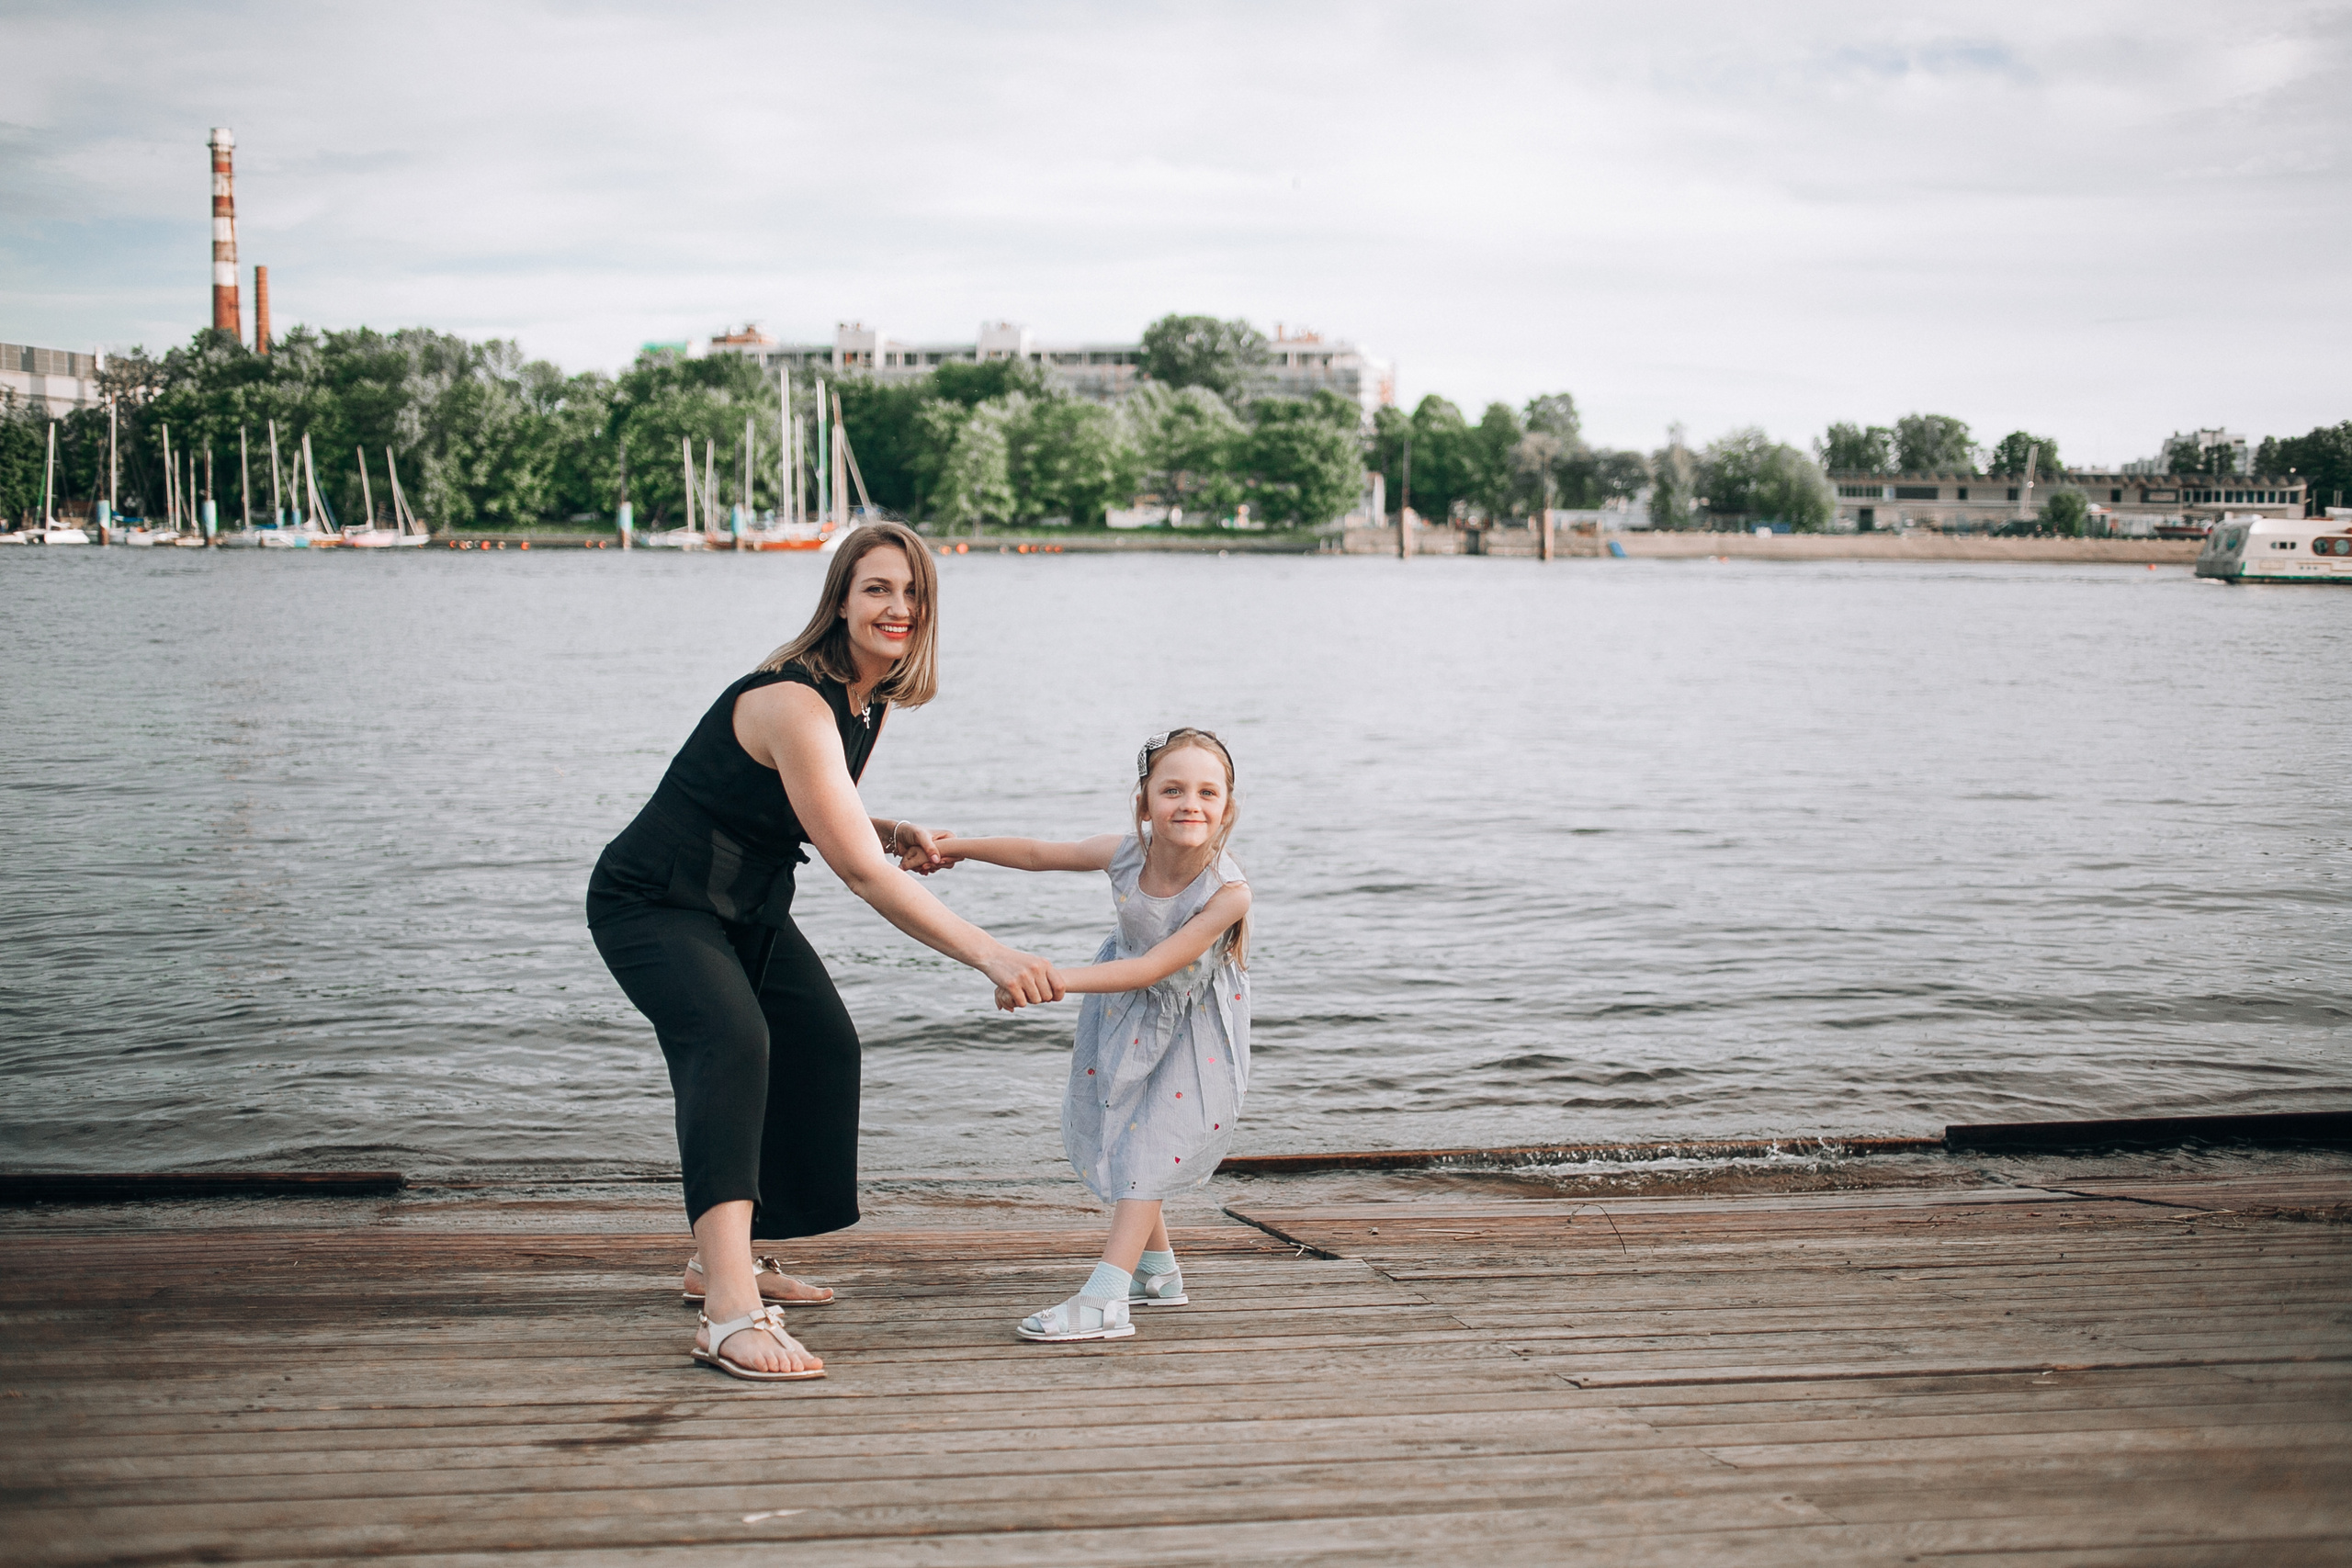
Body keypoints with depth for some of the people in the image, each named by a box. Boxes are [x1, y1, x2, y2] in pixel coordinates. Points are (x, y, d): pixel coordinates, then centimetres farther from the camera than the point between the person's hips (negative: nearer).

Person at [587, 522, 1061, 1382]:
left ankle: (723, 1256, 31)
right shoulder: (794, 703, -30)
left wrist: (892, 831, -5)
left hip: (748, 906, 10)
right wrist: (992, 957, -38)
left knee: (823, 1046, 17)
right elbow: (861, 873, -34)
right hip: (653, 901, -10)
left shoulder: (868, 700, 0)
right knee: (734, 1042, -31)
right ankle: (730, 1315, -42)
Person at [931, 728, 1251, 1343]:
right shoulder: (1125, 853, -23)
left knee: (1150, 1144, -12)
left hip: (1193, 1026, -5)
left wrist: (1053, 979, -43)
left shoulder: (1228, 891, -36)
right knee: (1119, 1136, 14)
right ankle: (1159, 1273, 31)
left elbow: (1151, 968, -37)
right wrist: (960, 847, 4)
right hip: (1127, 1010, 5)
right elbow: (1039, 853, -5)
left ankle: (1104, 1301, -16)